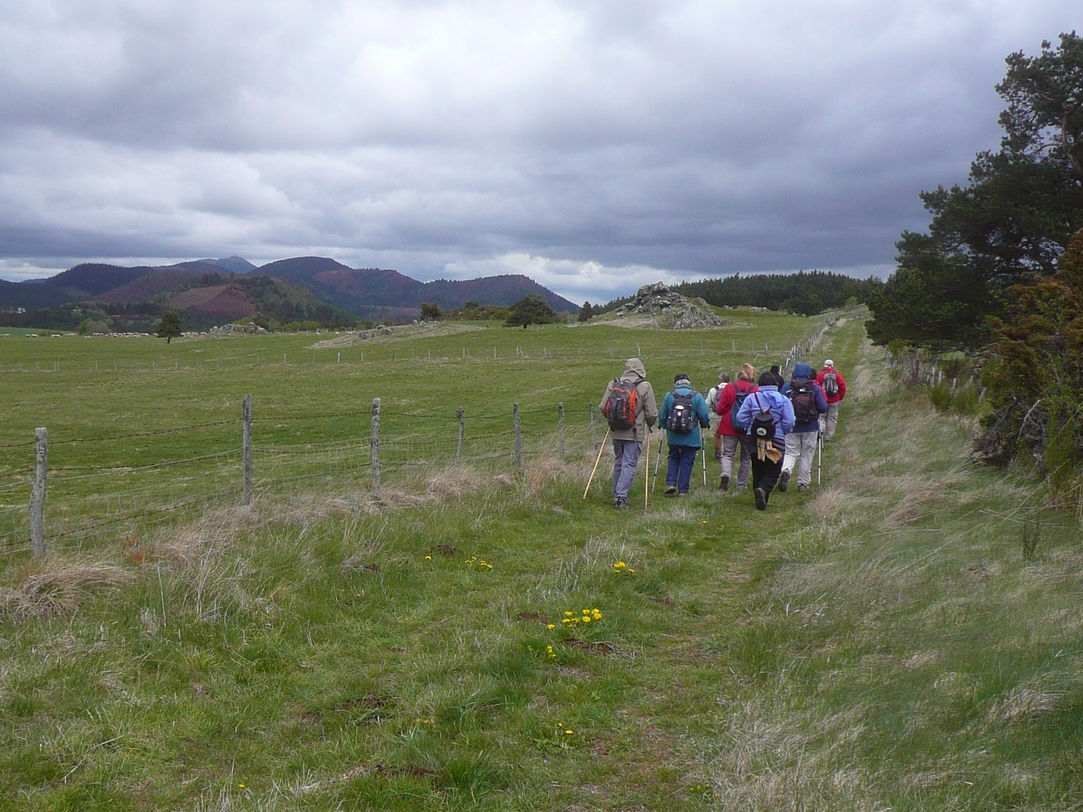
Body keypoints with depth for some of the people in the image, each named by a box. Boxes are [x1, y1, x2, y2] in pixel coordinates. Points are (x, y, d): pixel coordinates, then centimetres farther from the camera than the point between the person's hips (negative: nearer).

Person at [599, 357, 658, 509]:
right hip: (635, 433, -4)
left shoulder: (613, 384, 1)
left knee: (618, 463, 17)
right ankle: (621, 496, -11)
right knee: (629, 465, -2)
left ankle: (616, 495, 23)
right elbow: (652, 413, -6)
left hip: (616, 432, 4)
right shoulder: (645, 386, -8)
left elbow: (603, 407, 2)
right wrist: (650, 425, 15)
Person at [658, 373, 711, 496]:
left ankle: (671, 483, 4)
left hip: (673, 436, 2)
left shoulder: (669, 395, 1)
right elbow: (705, 415, -5)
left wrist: (665, 426, 24)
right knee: (687, 462, 7)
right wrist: (704, 425, 15)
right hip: (691, 437, -2)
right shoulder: (696, 396, -4)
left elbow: (661, 416, 6)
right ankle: (683, 490, 7)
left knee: (673, 458, 20)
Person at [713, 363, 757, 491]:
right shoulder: (755, 390, -6)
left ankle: (725, 474, -21)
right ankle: (741, 485, 17)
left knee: (727, 454, 7)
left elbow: (720, 410, -4)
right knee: (745, 457, 14)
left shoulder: (729, 388, -5)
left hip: (729, 428, 0)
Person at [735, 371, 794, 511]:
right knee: (772, 472, 4)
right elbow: (789, 423, -8)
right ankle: (763, 489, -25)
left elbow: (741, 418, -4)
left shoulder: (751, 398, -1)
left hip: (755, 440, 2)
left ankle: (761, 499, 16)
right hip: (776, 441, -2)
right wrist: (784, 432, 12)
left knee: (758, 471, 15)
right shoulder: (783, 400, -3)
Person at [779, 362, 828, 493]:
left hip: (791, 427, 0)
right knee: (806, 455, 12)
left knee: (791, 453, 7)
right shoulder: (814, 387, -5)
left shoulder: (787, 387, -3)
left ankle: (785, 470, -24)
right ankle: (803, 483, 16)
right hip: (810, 428, 0)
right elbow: (823, 407, -5)